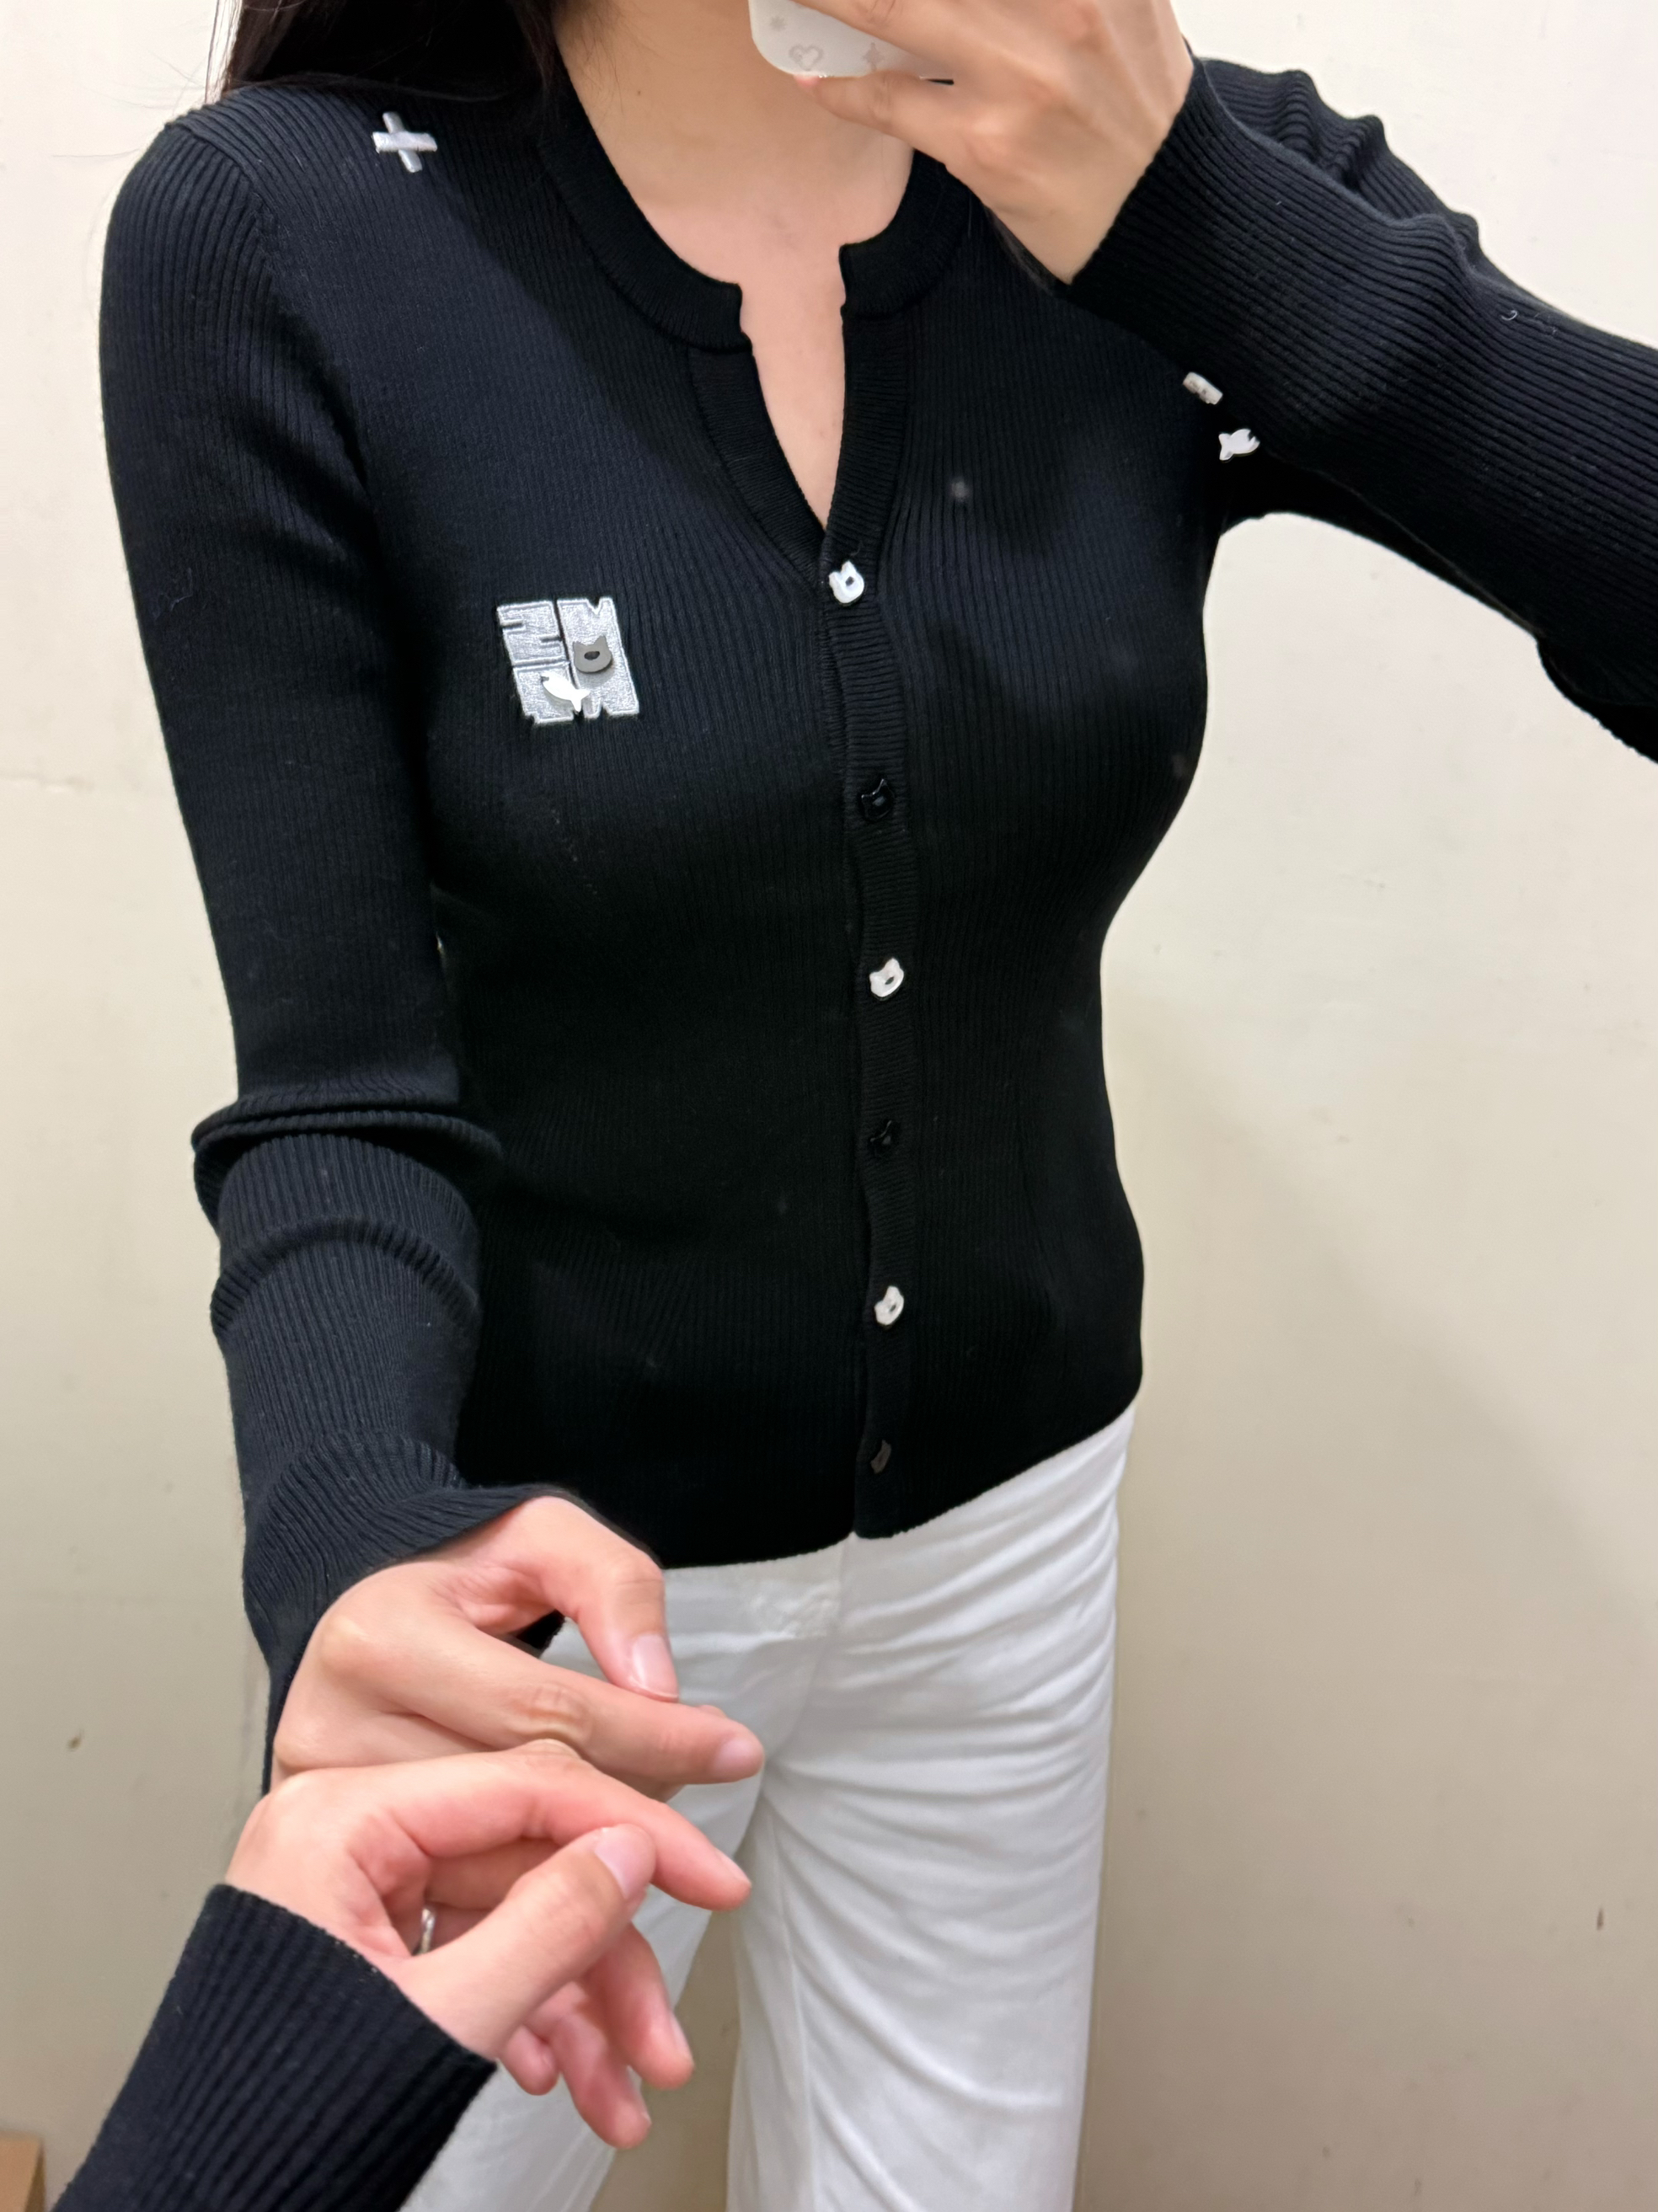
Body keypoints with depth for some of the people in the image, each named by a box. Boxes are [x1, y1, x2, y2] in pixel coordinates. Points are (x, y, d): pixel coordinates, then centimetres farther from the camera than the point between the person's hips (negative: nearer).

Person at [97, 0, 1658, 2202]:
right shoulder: (275, 239, -18)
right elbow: (344, 1095, -16)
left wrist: (1190, 216, -29)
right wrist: (356, 1532, -35)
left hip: (1010, 1518, 3)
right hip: (541, 1542, -2)